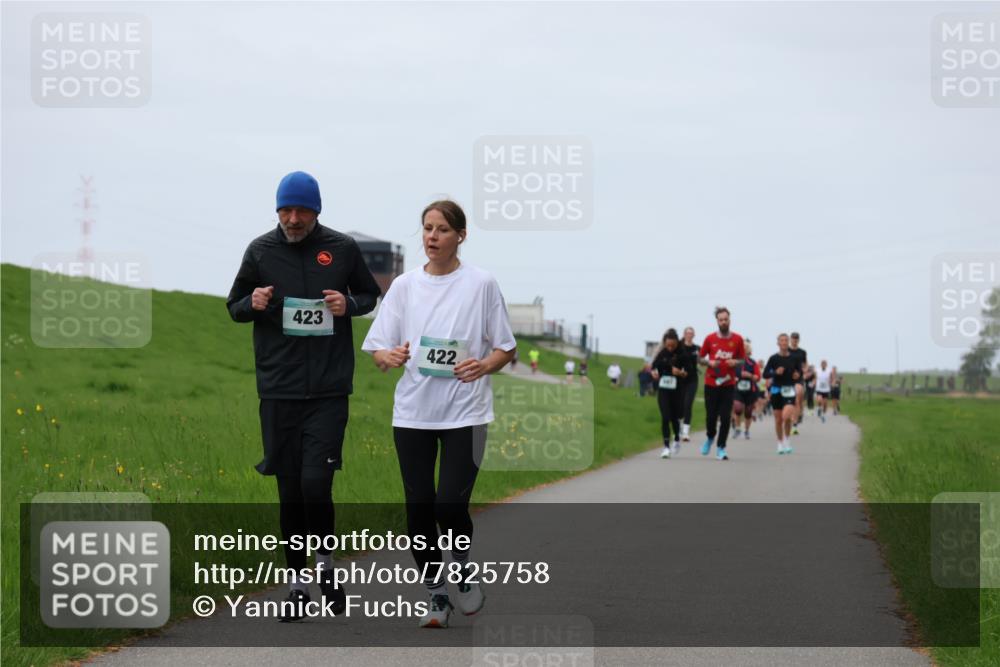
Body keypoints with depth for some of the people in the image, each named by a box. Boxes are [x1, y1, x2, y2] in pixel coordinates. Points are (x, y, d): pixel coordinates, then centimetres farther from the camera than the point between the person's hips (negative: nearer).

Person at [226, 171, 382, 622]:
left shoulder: (342, 249, 2)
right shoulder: (260, 250, 5)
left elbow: (372, 295, 15)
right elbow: (234, 307, 14)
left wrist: (350, 304, -7)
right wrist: (252, 303, -8)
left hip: (328, 390, -2)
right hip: (278, 391, 2)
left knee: (316, 482, -13)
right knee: (289, 490, 6)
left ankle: (325, 559, 12)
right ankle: (297, 582, 17)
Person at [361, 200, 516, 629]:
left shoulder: (481, 284, -1)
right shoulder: (404, 285, 6)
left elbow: (505, 350, 4)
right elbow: (378, 351, 5)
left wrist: (483, 366, -17)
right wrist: (390, 357, -18)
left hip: (465, 412, -3)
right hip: (413, 412, 3)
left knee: (451, 505, -13)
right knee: (419, 509, 1)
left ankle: (463, 567, 17)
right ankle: (436, 596, 16)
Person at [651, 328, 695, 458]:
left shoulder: (683, 353, -9)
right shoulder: (661, 353, -3)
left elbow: (689, 371, -4)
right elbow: (654, 366, 11)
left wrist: (681, 373, -23)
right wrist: (654, 372, -9)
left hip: (677, 389, -1)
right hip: (663, 389, 1)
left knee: (675, 417, 9)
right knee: (665, 417, -6)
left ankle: (677, 439, 37)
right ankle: (666, 446, -3)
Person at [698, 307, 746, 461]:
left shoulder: (737, 339, 2)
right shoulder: (710, 338, 1)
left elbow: (742, 360, 10)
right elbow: (700, 358, 10)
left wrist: (735, 362, -12)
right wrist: (709, 362, -11)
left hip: (728, 384, 0)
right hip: (711, 383, 0)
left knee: (725, 417, -5)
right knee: (711, 416, 2)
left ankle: (721, 448, 3)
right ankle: (710, 438, 32)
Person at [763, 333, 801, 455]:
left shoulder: (794, 358, 3)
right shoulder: (773, 358, -1)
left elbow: (800, 371, 17)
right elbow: (765, 374, -1)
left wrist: (798, 375, -5)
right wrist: (775, 372, -18)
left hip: (789, 390, -1)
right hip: (776, 390, 1)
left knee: (787, 416, -19)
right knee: (778, 419, 5)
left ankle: (787, 440, 2)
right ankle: (780, 443, 20)